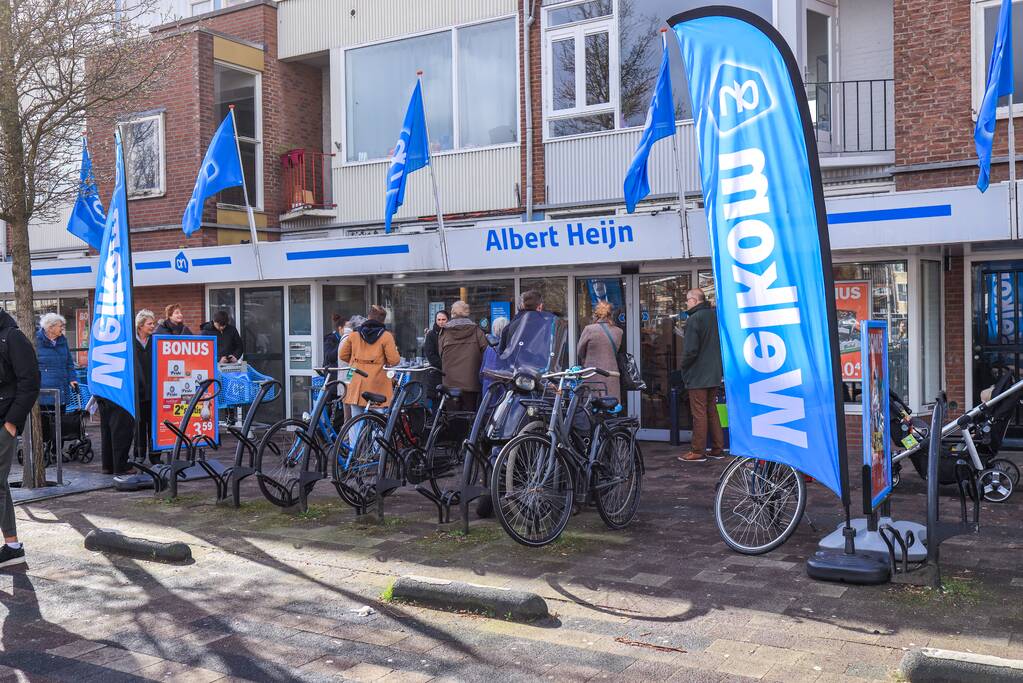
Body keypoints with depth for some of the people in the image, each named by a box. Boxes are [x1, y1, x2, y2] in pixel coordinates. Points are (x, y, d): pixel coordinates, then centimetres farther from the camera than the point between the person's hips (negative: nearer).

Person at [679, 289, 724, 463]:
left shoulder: (694, 319, -17)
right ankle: (717, 449, 19)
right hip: (714, 374, 8)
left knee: (699, 413, -3)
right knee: (712, 410, 15)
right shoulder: (715, 316, 8)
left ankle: (698, 452, 1)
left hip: (697, 376, -8)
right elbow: (722, 344, 14)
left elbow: (690, 349, -20)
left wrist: (684, 367, -5)